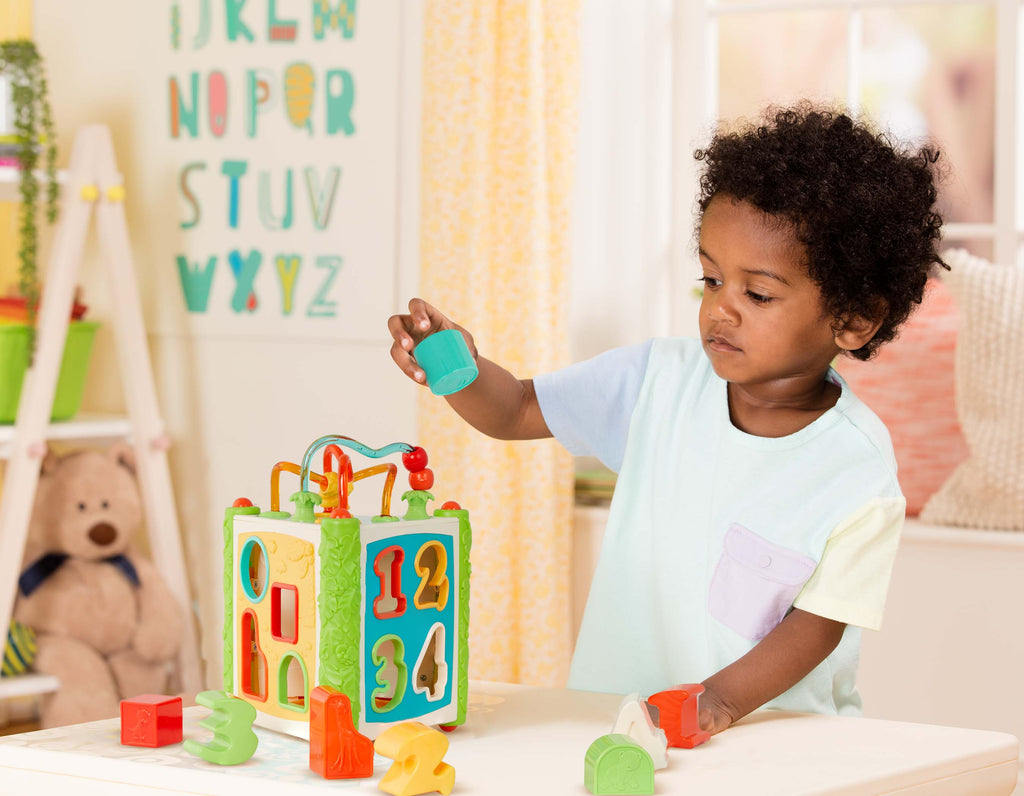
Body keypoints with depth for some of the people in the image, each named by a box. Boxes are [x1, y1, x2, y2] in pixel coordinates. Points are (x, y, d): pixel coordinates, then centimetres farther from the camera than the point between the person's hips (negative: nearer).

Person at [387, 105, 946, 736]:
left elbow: (819, 623, -8)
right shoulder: (663, 381, 1)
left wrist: (724, 696, -24)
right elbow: (515, 411, 7)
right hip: (614, 716, 3)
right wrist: (461, 369, -15)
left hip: (776, 738, -2)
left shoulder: (859, 473, -11)